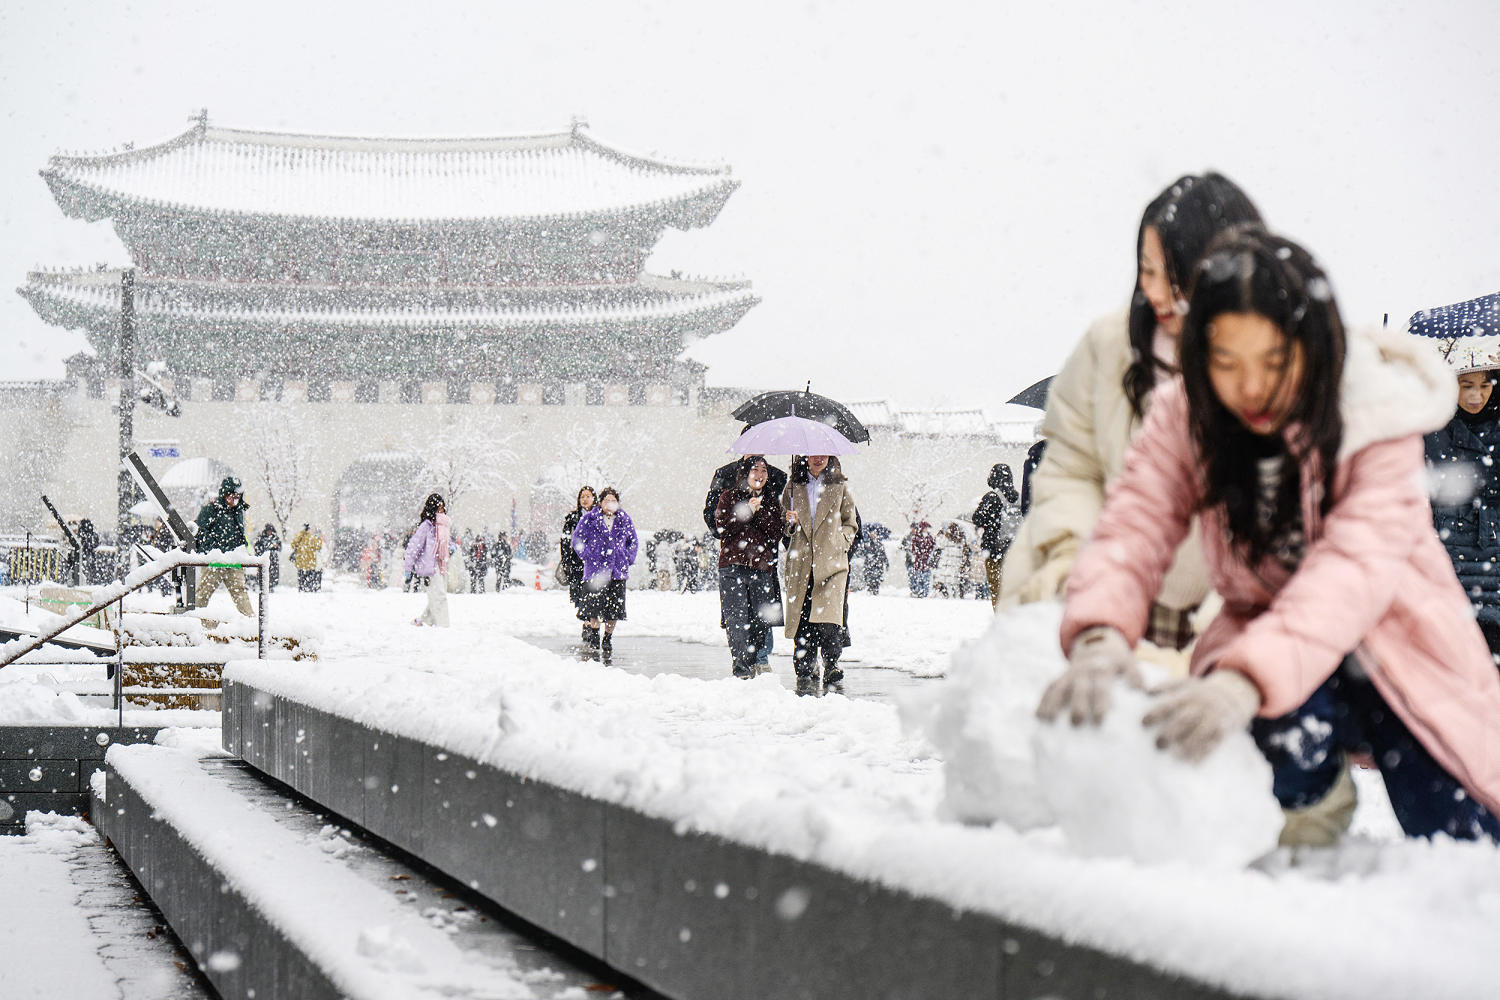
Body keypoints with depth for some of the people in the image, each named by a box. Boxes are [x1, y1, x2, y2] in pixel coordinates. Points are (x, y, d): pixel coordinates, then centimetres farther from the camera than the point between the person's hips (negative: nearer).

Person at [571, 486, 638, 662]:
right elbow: (577, 539, 4)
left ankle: (607, 642, 15)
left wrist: (627, 559, 9)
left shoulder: (625, 520, 10)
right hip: (595, 570, -2)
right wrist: (588, 557, -6)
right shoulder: (589, 519, 1)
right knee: (594, 609, -6)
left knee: (613, 610, 2)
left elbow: (633, 541, 21)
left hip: (617, 572, 2)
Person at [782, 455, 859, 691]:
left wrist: (840, 543, -1)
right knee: (802, 620, -3)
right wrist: (791, 523, -2)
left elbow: (851, 525, 16)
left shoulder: (840, 487, 11)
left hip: (831, 562, -1)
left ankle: (831, 666, -3)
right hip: (801, 562, 1)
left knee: (829, 621, -17)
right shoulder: (793, 486, 14)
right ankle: (804, 675, 4)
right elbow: (783, 519, 20)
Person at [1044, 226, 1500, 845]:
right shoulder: (1184, 417, -9)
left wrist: (1248, 680, -50)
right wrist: (1101, 636, -45)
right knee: (1286, 726, -35)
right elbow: (1133, 528, -20)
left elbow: (1355, 567, -33)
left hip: (1391, 639, -1)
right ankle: (1314, 798, 2)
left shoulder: (1378, 417, -20)